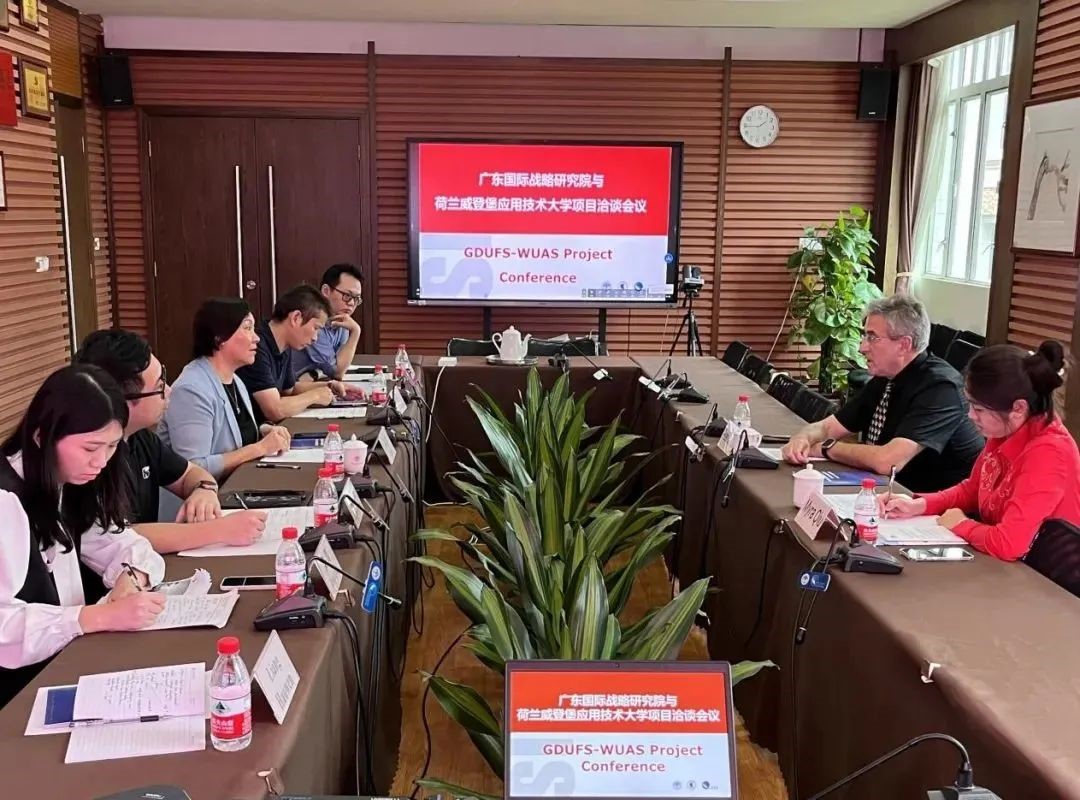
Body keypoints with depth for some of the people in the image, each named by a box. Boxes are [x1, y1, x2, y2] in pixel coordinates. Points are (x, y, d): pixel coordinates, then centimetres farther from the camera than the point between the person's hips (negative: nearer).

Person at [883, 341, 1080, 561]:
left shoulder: (1048, 453, -27)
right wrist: (919, 505, -3)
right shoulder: (1006, 431, -4)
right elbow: (971, 490, 13)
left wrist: (960, 524, -15)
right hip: (1000, 564, 7)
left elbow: (1008, 544, -33)